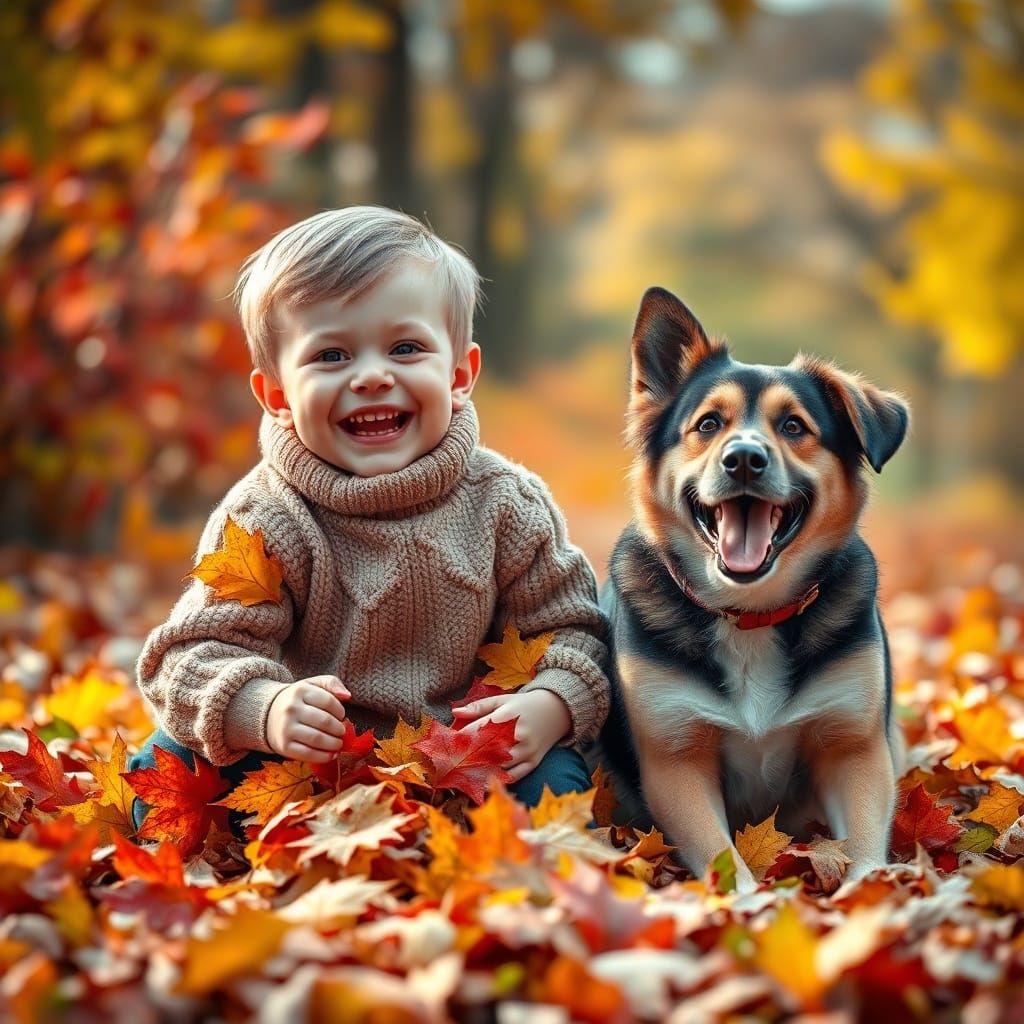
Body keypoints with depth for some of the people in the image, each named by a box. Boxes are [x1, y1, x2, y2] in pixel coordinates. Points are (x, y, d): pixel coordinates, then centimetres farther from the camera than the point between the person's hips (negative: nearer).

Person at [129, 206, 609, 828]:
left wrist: (547, 711, -24)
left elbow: (572, 628, -2)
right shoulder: (265, 520, -14)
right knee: (167, 765, -20)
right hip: (303, 768, -1)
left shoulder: (506, 503, -8)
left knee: (552, 778, -25)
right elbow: (197, 652, -17)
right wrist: (266, 712, -39)